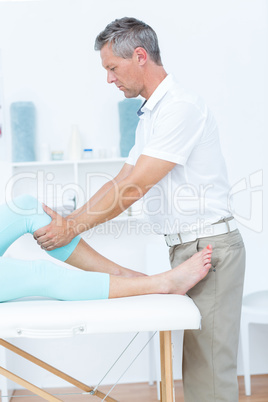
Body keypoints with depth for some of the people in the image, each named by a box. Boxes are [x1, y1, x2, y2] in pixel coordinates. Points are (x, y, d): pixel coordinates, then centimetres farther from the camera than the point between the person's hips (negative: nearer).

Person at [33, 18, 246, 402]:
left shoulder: (181, 106, -16)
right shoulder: (152, 114, 17)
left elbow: (135, 188, -20)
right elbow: (121, 181, 18)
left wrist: (72, 228, -12)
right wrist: (68, 219, 12)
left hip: (209, 247, -9)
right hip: (186, 247, 9)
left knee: (210, 366, -2)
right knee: (196, 359, 13)